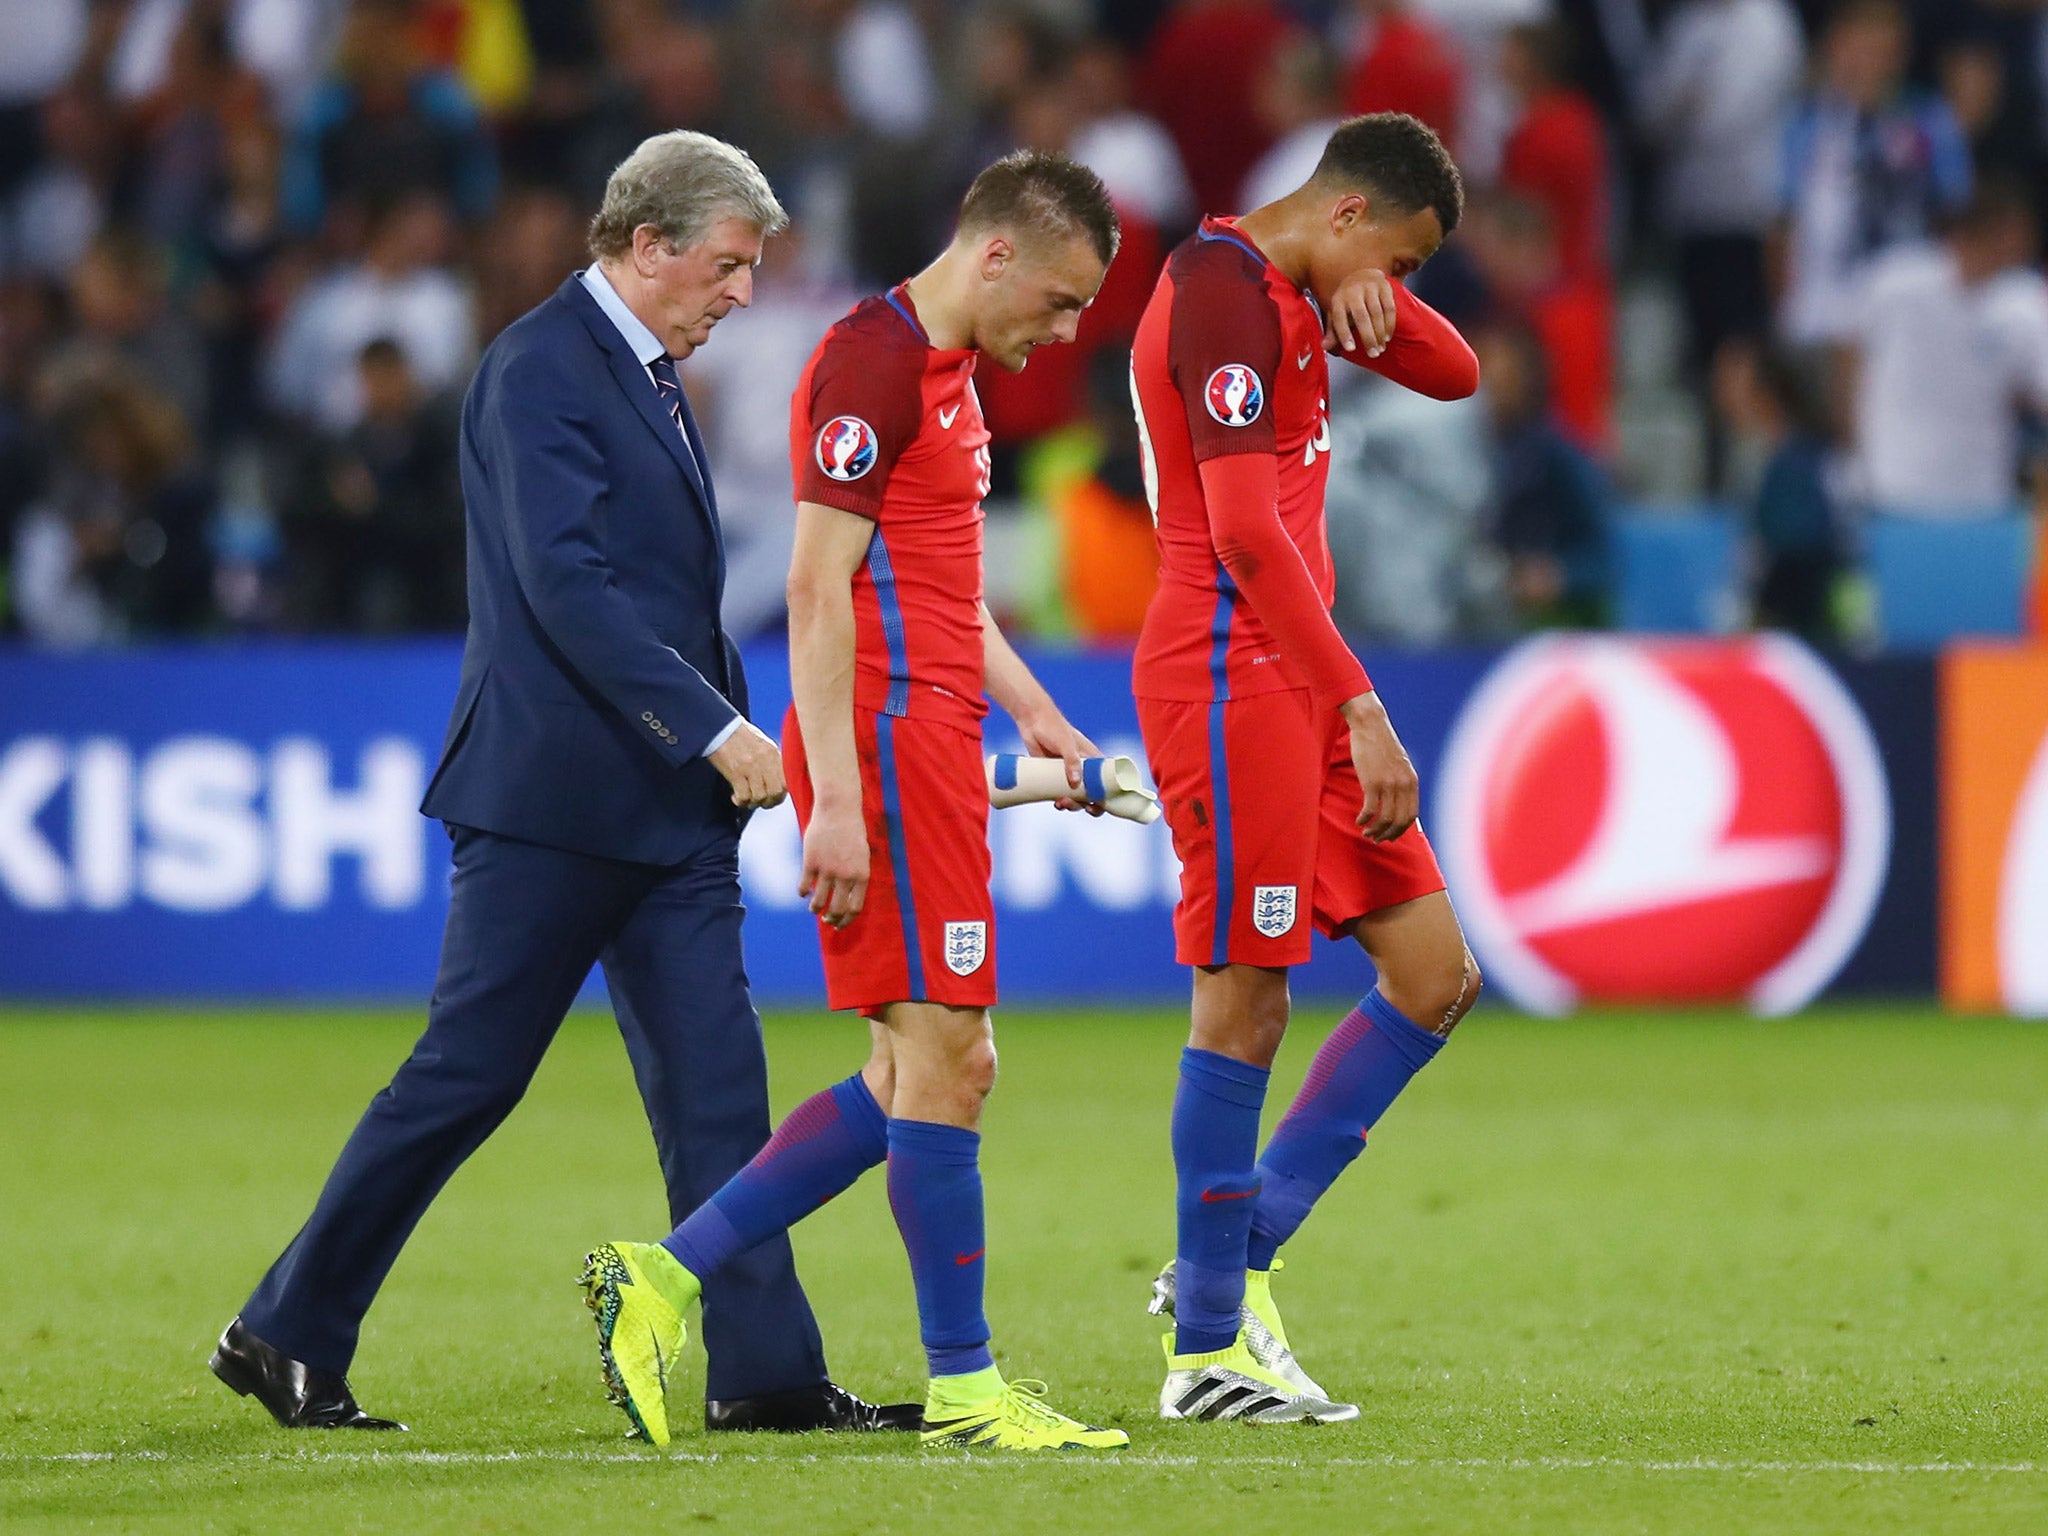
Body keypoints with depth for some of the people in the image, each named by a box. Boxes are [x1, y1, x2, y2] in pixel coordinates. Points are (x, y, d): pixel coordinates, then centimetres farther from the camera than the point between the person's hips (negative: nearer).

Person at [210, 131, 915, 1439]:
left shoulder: (651, 375, 16)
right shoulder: (542, 370, -13)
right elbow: (567, 582, -22)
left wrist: (732, 739, 15)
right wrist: (714, 728, -24)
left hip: (668, 802, 9)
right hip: (551, 794, -9)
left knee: (716, 1081, 2)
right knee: (467, 1075, -3)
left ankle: (765, 1371, 0)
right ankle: (287, 1337, 8)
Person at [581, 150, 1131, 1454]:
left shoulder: (946, 375, 20)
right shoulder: (872, 365, -12)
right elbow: (818, 589, -18)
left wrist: (1031, 710, 21)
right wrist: (835, 798, -22)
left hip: (931, 742, 10)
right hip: (885, 740, -10)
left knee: (935, 1070, 9)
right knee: (941, 1060, -7)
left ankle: (666, 1278, 10)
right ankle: (963, 1388, -2)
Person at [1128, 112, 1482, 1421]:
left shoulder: (1292, 293, 17)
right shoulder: (1223, 292, -14)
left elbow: (1457, 375, 25)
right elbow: (1247, 534, -21)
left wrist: (1377, 302, 2)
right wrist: (1362, 708, -22)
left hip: (1297, 688, 10)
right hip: (1228, 680, -10)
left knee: (1438, 975, 8)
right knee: (1246, 1006, -7)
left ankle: (1239, 1255, 12)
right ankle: (1207, 1350, 0)